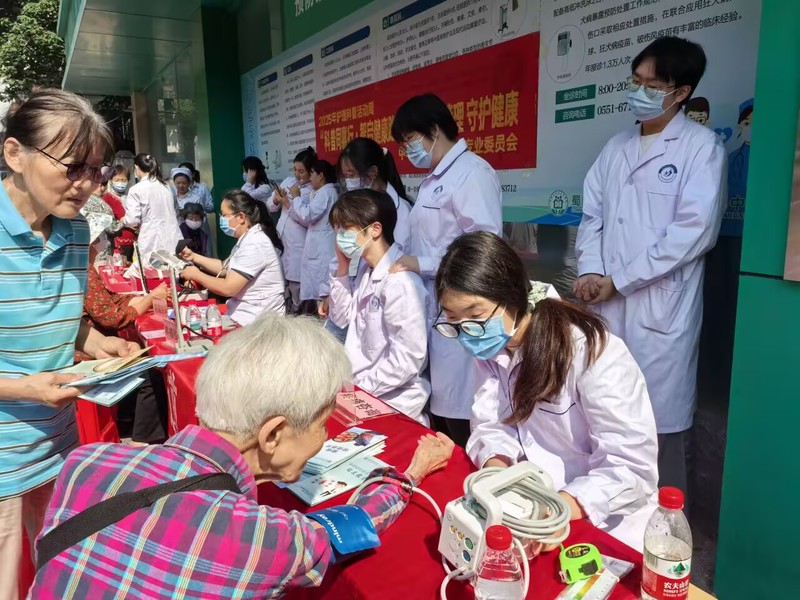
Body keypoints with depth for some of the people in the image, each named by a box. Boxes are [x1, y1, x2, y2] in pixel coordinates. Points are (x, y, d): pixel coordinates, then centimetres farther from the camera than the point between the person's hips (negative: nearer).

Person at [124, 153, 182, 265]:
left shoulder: (136, 190, -5)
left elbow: (132, 220, -8)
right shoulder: (165, 186, 12)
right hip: (173, 240, 5)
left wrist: (123, 220, 16)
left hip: (154, 243, -5)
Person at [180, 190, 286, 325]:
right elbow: (227, 268, 18)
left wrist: (196, 275, -10)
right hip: (246, 313, 9)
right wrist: (194, 257, 10)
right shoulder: (247, 238, 9)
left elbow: (227, 288, -24)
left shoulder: (254, 244, -23)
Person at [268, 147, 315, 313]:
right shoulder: (288, 181, 9)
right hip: (281, 239, 6)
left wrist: (286, 203, -15)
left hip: (298, 244, -6)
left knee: (296, 284, 0)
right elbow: (270, 207, 11)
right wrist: (276, 200, -10)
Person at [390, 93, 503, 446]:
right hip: (432, 308, 9)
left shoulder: (472, 172, -12)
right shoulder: (434, 179, 16)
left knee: (459, 416, -1)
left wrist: (422, 264, -18)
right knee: (438, 406, 18)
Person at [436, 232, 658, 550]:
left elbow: (632, 466, -23)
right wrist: (496, 467, -24)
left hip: (603, 521, -5)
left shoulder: (593, 354, -23)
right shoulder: (490, 345, -3)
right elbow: (492, 425, -3)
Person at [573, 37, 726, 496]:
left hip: (661, 309, -5)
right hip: (607, 304, 5)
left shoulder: (701, 146, -3)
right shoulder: (617, 147, 15)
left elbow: (694, 230, -13)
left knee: (660, 423, 3)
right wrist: (590, 270, -4)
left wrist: (619, 280, -12)